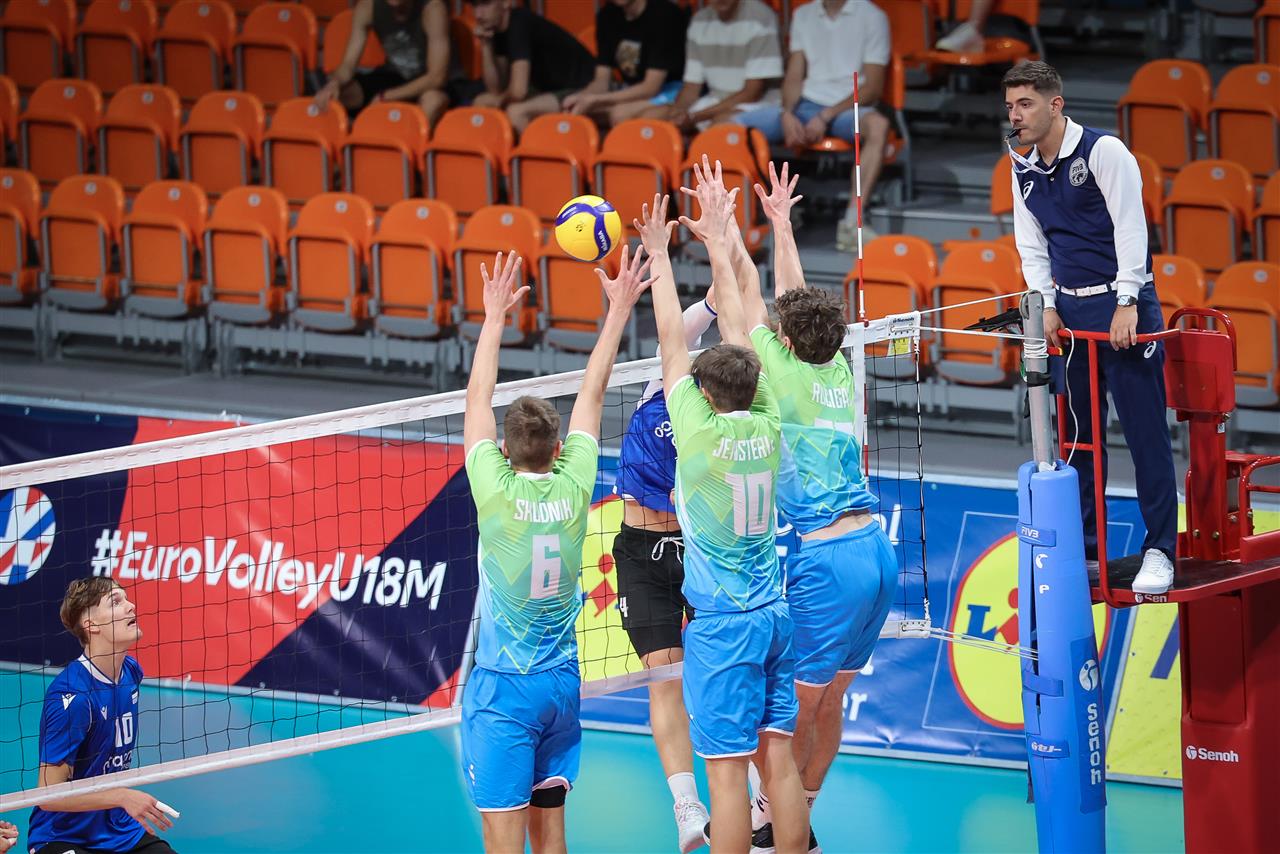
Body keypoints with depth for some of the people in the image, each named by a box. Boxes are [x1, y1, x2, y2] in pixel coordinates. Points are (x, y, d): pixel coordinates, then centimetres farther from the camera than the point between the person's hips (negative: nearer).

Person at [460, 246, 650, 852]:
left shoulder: (497, 490, -13)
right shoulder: (574, 487, -3)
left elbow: (478, 395, -1)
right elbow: (592, 392, 8)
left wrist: (495, 314, 8)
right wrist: (618, 312, 18)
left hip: (502, 688, -5)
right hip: (562, 680, 5)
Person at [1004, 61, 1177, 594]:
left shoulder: (1103, 151, -10)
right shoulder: (1024, 169, 9)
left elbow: (1131, 227, -15)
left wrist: (1127, 304, -20)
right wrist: (1046, 304, 1)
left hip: (1125, 306, -6)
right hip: (1069, 312, 6)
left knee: (1145, 430, -7)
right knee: (1078, 435, 8)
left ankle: (1159, 551, -4)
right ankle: (1085, 550, 16)